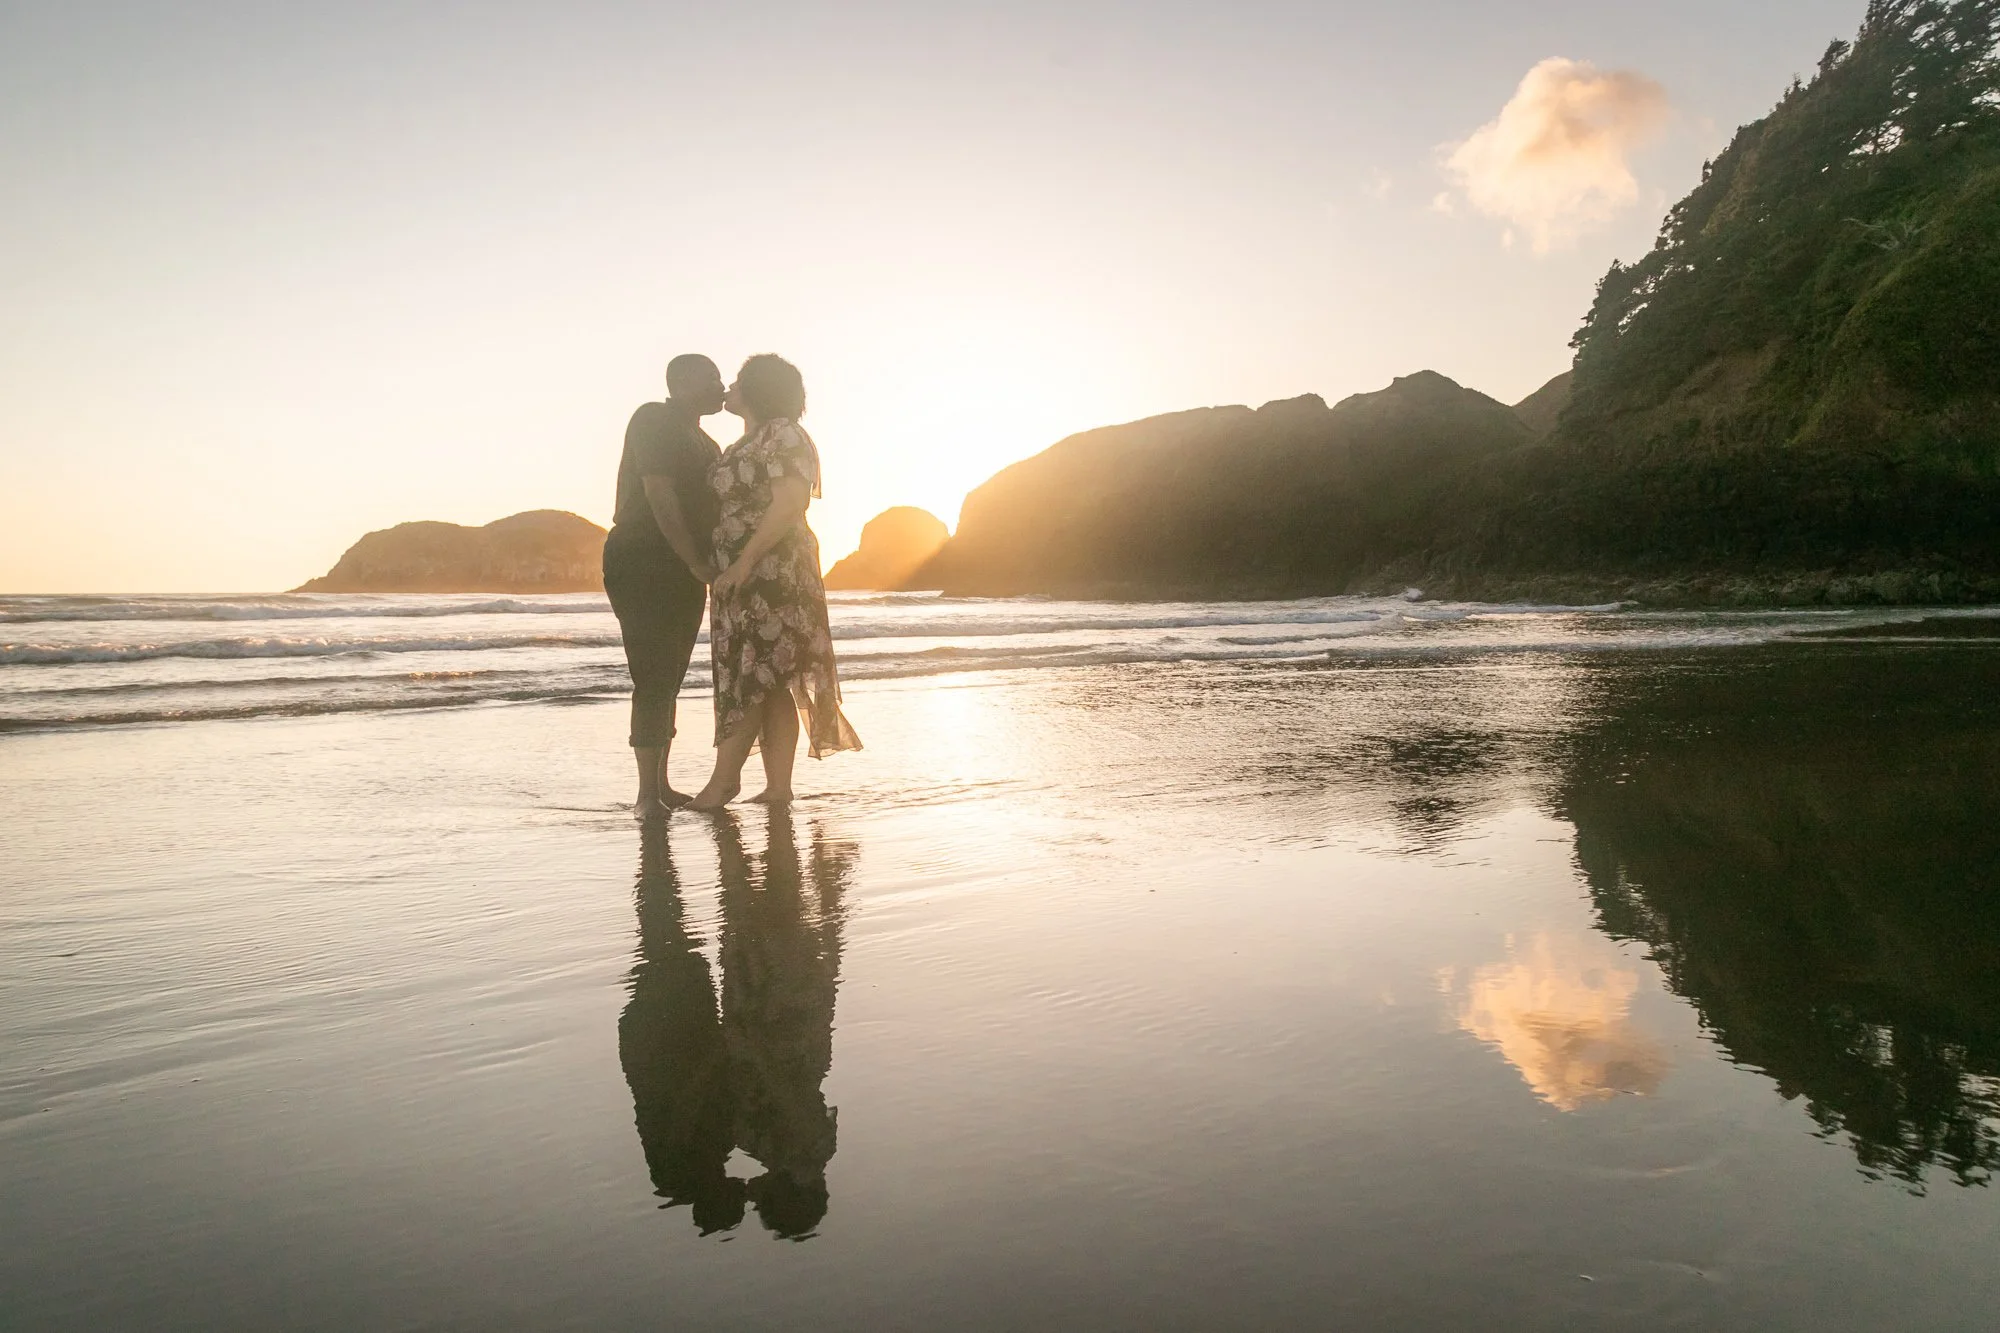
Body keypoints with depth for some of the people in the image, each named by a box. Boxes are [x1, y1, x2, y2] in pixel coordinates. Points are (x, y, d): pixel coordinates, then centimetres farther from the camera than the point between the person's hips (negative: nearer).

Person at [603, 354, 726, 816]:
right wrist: (698, 564, -18)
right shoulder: (653, 421, -8)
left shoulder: (704, 443, 20)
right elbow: (660, 496, -17)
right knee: (655, 678, -12)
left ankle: (660, 785, 17)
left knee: (669, 678, 10)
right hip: (641, 565, -9)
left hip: (684, 573, 9)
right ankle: (648, 794, -9)